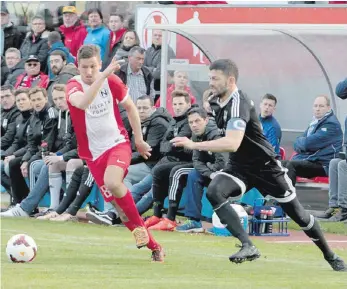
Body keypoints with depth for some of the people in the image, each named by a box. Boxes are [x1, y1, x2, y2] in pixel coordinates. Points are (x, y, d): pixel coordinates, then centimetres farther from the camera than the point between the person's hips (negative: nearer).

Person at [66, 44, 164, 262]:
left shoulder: (112, 81, -6)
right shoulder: (74, 86, -12)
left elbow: (130, 107, 12)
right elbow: (82, 103, -37)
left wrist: (139, 139, 15)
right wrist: (102, 76, -44)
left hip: (118, 143, -1)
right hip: (93, 152, 1)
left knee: (112, 183, -31)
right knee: (116, 202, -2)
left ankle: (139, 225, -8)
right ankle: (153, 246, 11)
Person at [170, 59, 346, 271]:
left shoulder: (238, 103, -26)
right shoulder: (219, 103, 1)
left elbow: (233, 143, -40)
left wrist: (194, 145, -41)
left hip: (265, 166, -7)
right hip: (240, 167, 7)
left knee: (297, 213, 5)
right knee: (214, 192, -24)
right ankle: (248, 247, -25)